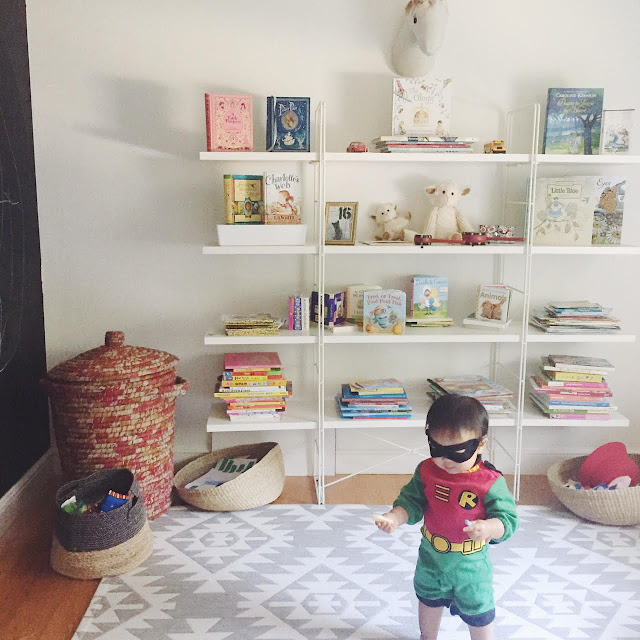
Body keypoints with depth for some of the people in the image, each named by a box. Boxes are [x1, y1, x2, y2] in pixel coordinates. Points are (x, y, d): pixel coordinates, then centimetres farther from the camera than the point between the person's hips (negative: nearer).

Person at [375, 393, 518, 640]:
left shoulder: (490, 482, -25)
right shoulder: (426, 471, -14)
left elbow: (507, 519, -23)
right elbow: (411, 501, -7)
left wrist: (487, 528, -43)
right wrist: (394, 518, -25)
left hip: (471, 562, -4)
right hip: (431, 555, 4)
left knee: (477, 611, 17)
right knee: (429, 600, 29)